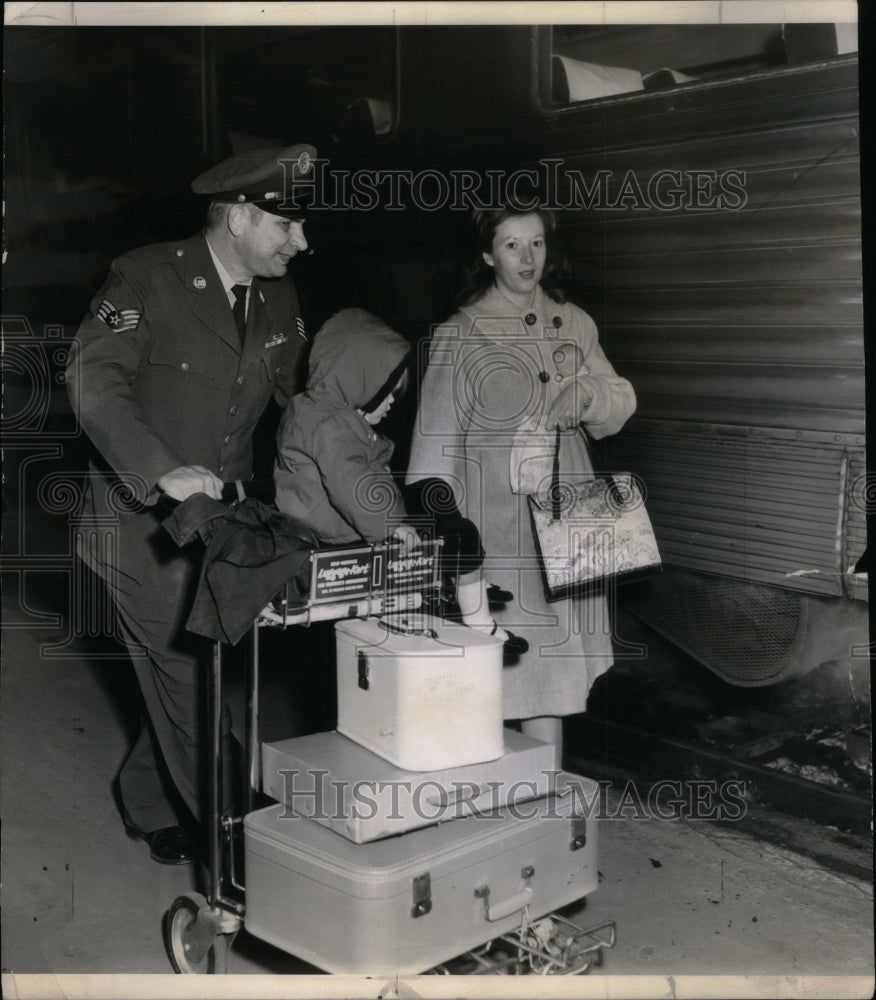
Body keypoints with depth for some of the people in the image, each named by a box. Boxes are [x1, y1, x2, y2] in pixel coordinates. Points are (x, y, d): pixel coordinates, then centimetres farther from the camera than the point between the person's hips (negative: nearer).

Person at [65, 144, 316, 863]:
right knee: (189, 676, -5)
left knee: (201, 671, 10)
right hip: (143, 519, -6)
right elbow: (95, 383, -19)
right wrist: (164, 472, -32)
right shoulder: (147, 277, -12)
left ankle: (148, 800, 33)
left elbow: (300, 388, 15)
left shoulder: (279, 298, 6)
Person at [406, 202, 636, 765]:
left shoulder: (575, 325, 12)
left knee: (553, 660, 7)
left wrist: (589, 397, -11)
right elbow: (435, 443, -4)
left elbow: (620, 405, 11)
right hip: (495, 520, -4)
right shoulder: (460, 337, -2)